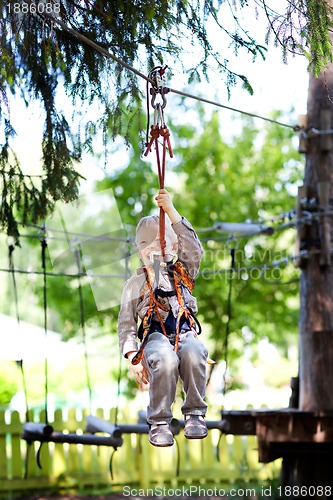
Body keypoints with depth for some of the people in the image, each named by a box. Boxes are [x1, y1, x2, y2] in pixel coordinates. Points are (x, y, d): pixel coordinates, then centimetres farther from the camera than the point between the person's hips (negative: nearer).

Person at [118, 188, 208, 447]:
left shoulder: (182, 272, 22)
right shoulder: (136, 284, 19)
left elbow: (194, 247, 1)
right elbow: (126, 324, 13)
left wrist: (171, 210, -6)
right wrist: (134, 358, -4)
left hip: (186, 333, 1)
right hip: (156, 336, -1)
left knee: (193, 353, -38)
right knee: (164, 360, -39)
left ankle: (195, 414, -22)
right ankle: (159, 422, -25)